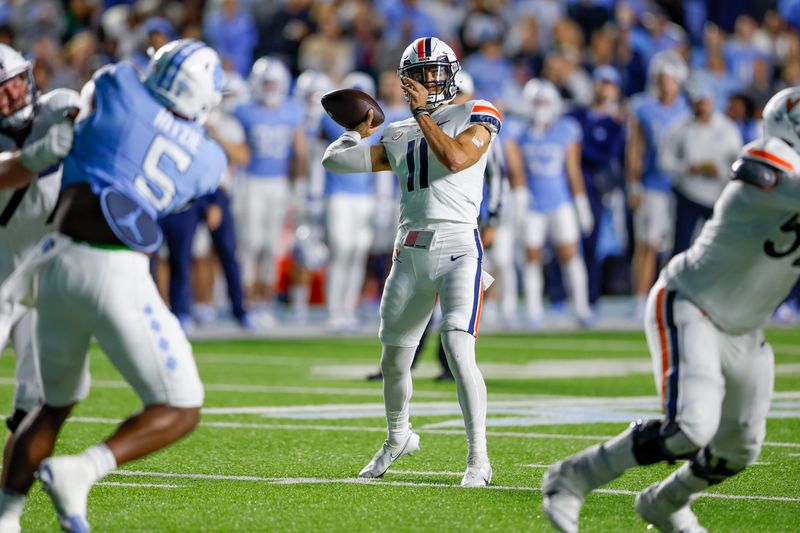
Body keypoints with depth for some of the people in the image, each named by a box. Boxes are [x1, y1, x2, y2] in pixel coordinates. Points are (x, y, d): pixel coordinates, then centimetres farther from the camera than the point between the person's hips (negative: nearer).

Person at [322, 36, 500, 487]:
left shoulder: (476, 116, 3)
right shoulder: (398, 136, 16)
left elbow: (456, 158, -17)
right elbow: (335, 159, 15)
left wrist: (424, 113, -10)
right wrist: (361, 130, 26)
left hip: (458, 249, -6)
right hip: (410, 252, 6)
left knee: (459, 350, -21)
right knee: (393, 360, 14)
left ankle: (479, 458, -16)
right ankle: (399, 438, 41)